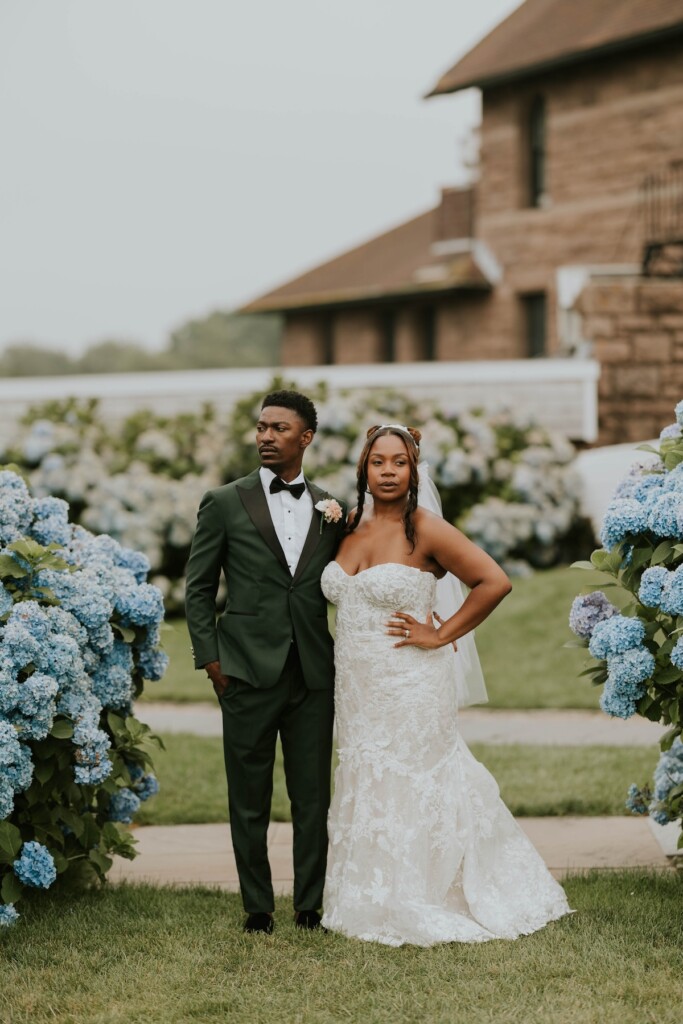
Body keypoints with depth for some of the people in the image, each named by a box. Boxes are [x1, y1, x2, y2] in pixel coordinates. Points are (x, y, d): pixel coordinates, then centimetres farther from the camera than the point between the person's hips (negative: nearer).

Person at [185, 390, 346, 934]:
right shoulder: (224, 503, 2)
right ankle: (257, 907, 15)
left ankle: (311, 906, 16)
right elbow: (199, 589, 4)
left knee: (314, 797, 6)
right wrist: (210, 659, -3)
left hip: (314, 677, 2)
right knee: (249, 801, 5)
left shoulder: (330, 508, 9)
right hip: (249, 673, -2)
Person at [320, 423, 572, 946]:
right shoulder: (351, 529, 6)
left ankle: (422, 908, 12)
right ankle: (376, 905, 20)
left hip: (410, 687, -6)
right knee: (368, 791, 10)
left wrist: (441, 636, -11)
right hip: (359, 688, 6)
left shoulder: (426, 530, -11)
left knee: (413, 793, 0)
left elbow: (494, 582, -14)